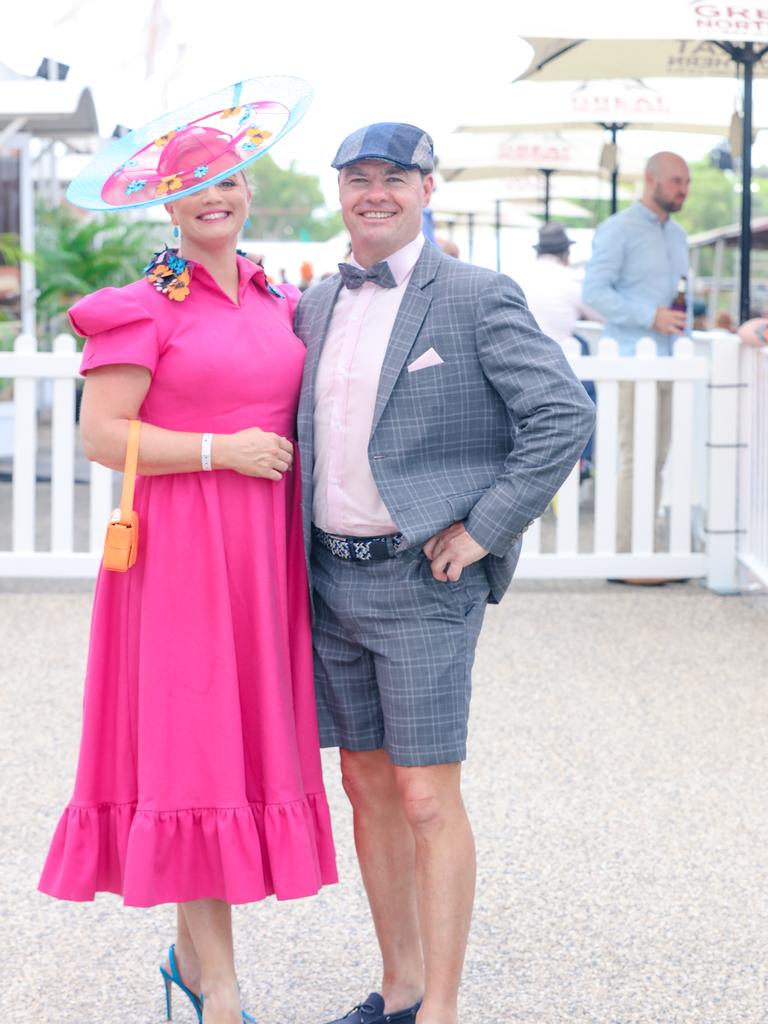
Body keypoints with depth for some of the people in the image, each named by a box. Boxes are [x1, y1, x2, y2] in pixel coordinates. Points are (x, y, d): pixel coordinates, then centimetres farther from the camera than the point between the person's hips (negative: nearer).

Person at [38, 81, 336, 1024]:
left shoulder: (276, 300, 14)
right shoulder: (144, 307, -6)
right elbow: (101, 435, -11)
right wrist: (222, 450, -15)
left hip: (264, 547, 6)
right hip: (181, 547, -6)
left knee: (246, 737, 8)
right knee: (193, 745, -6)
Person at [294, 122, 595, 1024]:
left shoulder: (477, 298, -7)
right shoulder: (314, 308, 12)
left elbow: (564, 414, -14)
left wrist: (484, 529, -15)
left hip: (424, 581, -6)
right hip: (332, 578, 7)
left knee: (427, 798, -7)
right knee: (367, 788, 12)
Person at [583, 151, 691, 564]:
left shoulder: (676, 235, 19)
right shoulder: (618, 230, -5)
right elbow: (595, 290, -12)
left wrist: (685, 314, 8)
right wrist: (652, 316, -19)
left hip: (667, 359, 8)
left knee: (657, 457, 7)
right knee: (635, 459, -10)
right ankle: (624, 555, -7)